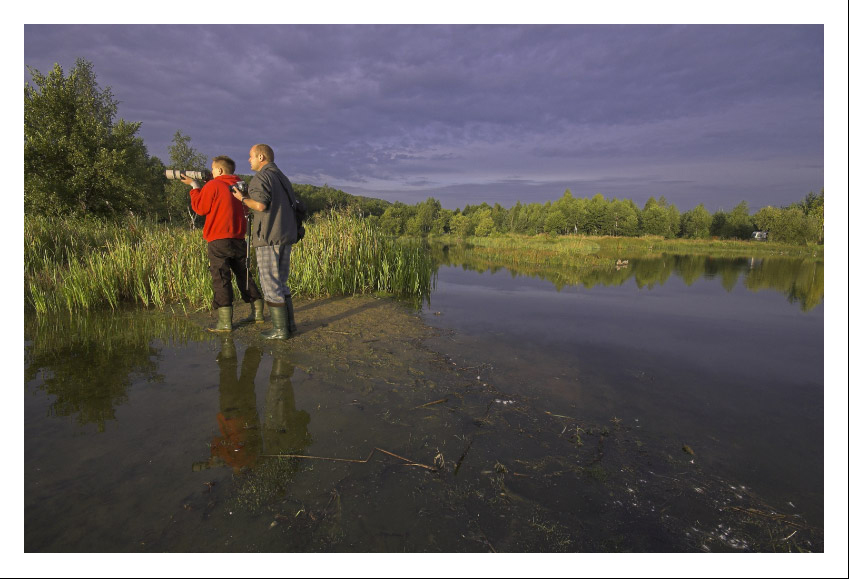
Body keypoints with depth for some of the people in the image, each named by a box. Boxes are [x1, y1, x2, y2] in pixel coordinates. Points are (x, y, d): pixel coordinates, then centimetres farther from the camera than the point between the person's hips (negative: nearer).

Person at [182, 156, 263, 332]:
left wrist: (195, 186, 10)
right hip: (238, 238, 6)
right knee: (244, 274, 14)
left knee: (221, 278, -5)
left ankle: (225, 322, -7)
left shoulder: (213, 185, -5)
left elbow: (200, 208, -1)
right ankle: (257, 312, 18)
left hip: (218, 240, -6)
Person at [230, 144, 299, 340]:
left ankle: (280, 329, 1)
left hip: (269, 237, -9)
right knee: (280, 282, 15)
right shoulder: (282, 177, 20)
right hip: (286, 236, 9)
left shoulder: (261, 178, -7)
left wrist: (243, 198, 0)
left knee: (270, 283, -2)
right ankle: (289, 323, 16)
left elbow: (260, 205, -20)